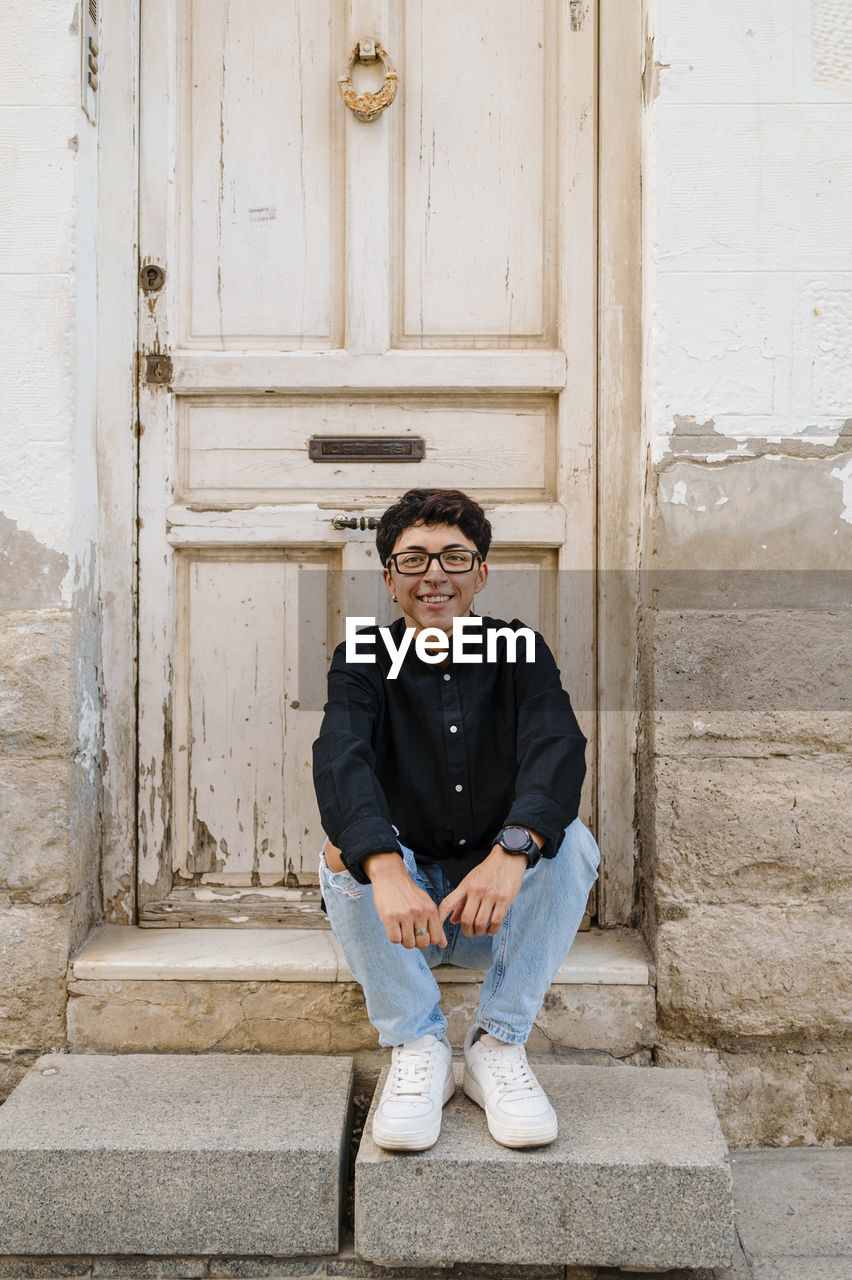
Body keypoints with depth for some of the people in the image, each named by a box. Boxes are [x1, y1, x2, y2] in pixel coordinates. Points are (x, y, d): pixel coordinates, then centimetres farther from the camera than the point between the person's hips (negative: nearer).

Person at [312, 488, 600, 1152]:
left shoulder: (521, 653, -4)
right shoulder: (366, 660, -6)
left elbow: (558, 747, -24)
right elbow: (341, 757, -27)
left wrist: (512, 851, -45)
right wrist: (385, 870, -47)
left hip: (503, 905, 1)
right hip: (401, 900, 0)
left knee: (572, 840, -26)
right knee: (343, 851, -28)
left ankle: (500, 1044, -15)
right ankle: (417, 1046, -15)